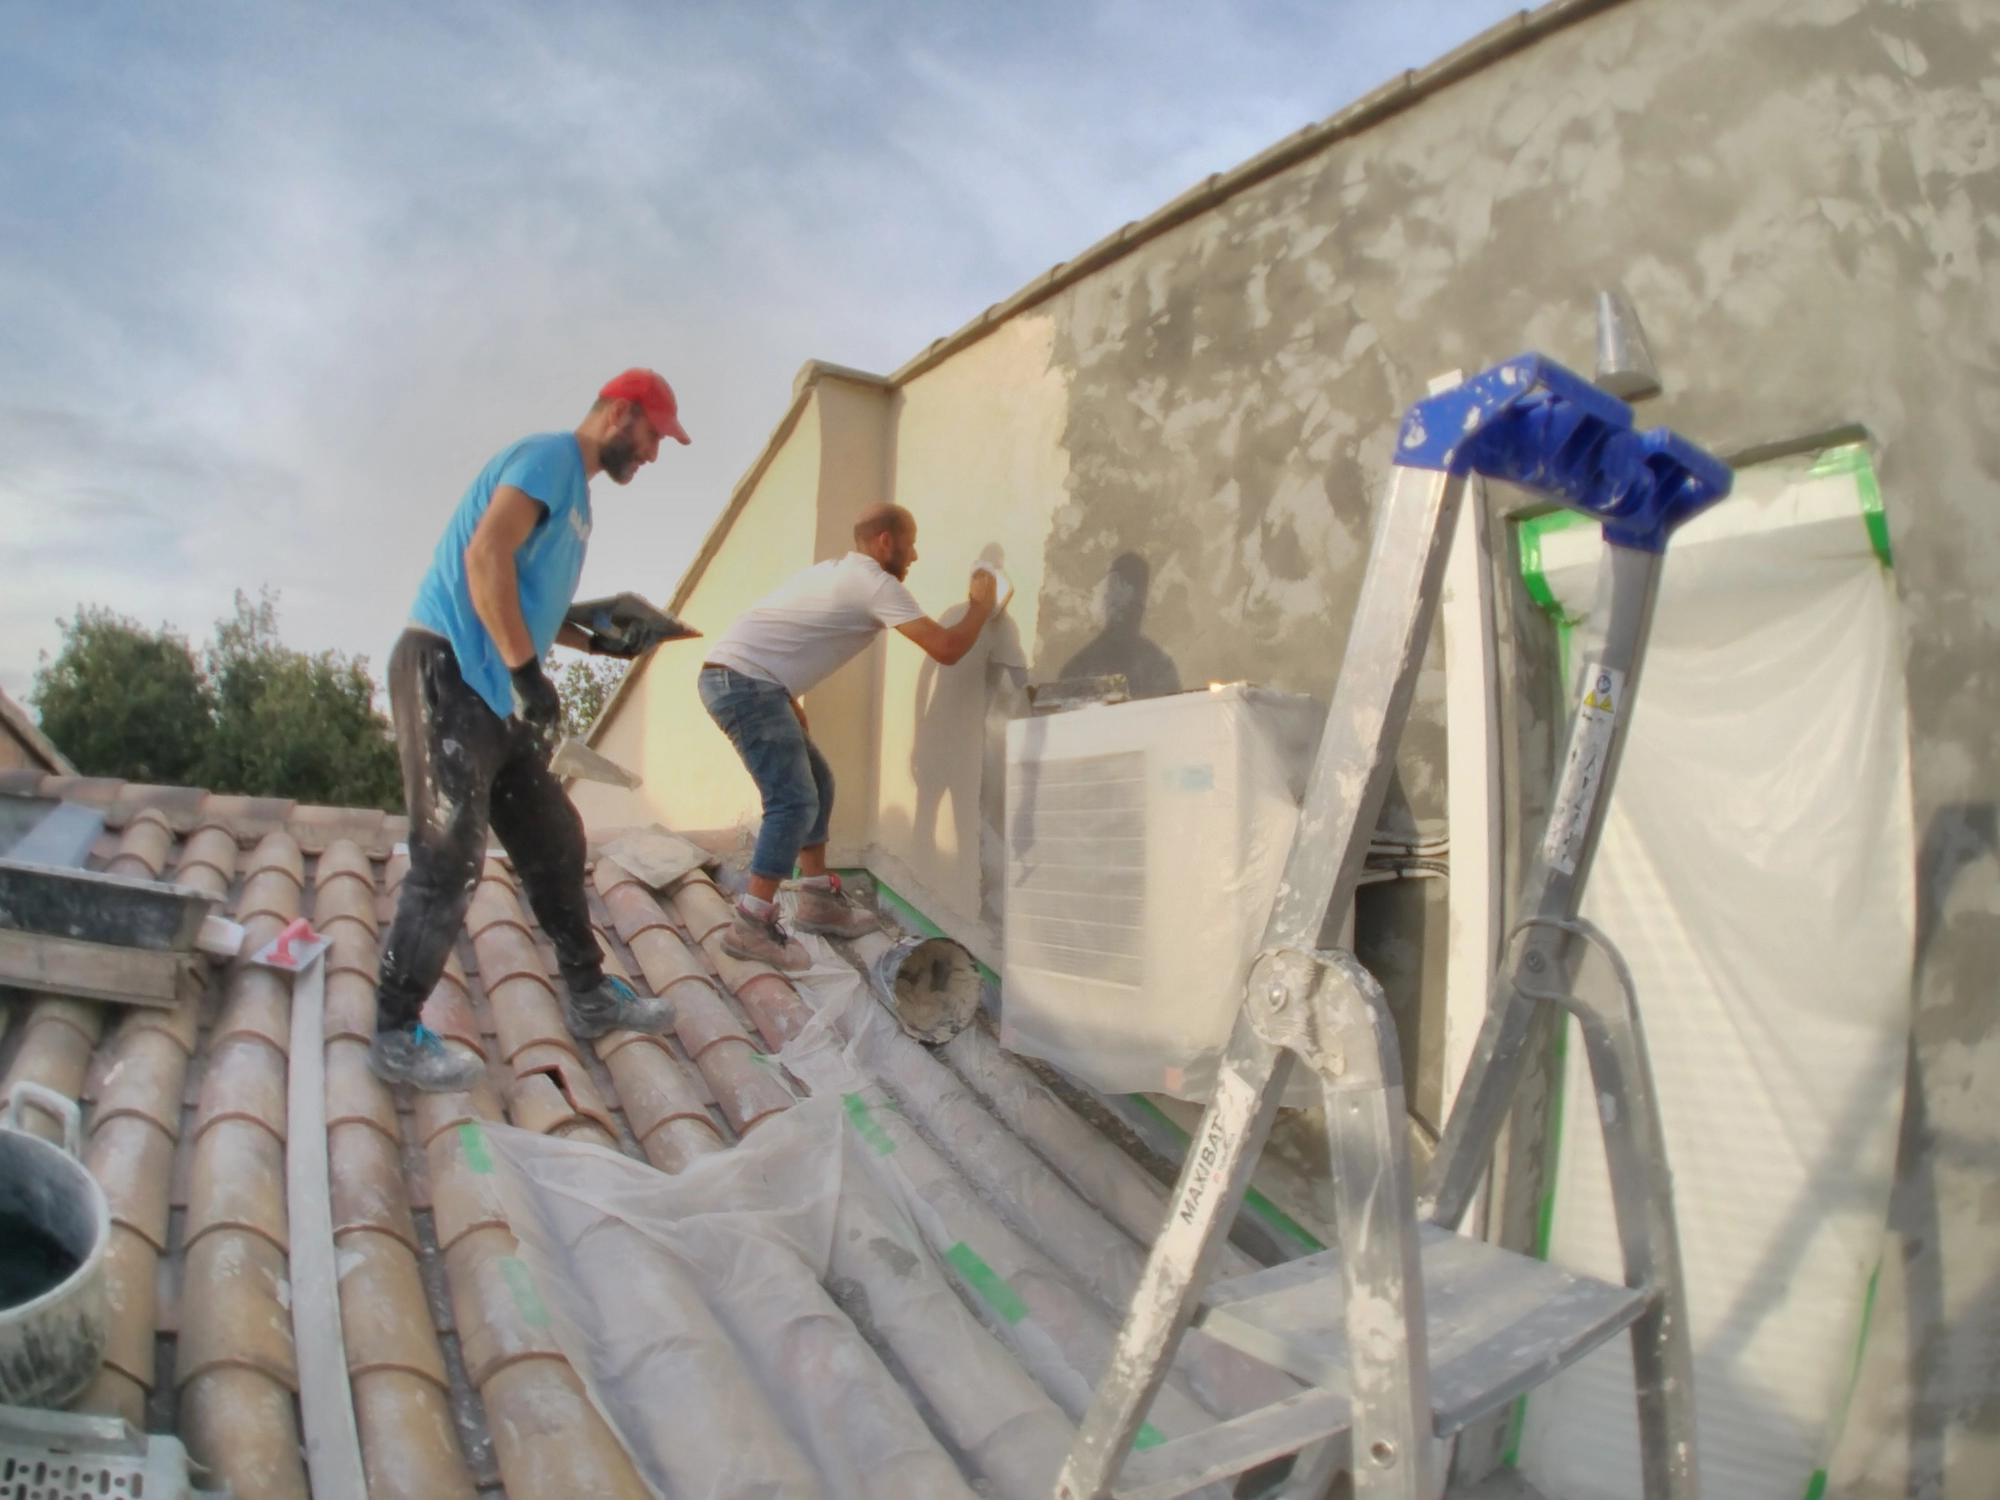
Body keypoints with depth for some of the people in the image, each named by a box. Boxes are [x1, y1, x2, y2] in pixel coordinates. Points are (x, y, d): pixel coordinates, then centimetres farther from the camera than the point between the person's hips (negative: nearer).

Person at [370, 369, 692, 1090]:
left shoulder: (573, 489, 21)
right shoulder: (550, 455, -8)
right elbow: (486, 554, -22)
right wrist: (526, 670, -24)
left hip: (494, 690, 10)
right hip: (448, 674, -10)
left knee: (554, 841, 12)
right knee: (448, 861, -6)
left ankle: (589, 996, 24)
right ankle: (395, 1036, 6)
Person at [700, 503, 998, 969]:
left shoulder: (834, 571, 23)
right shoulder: (877, 584, -7)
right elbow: (946, 649, -13)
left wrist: (792, 707, 22)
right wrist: (980, 604, 5)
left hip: (730, 675, 10)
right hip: (745, 681, -10)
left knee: (815, 783, 15)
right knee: (794, 801, -12)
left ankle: (818, 900, 20)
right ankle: (751, 927, -11)